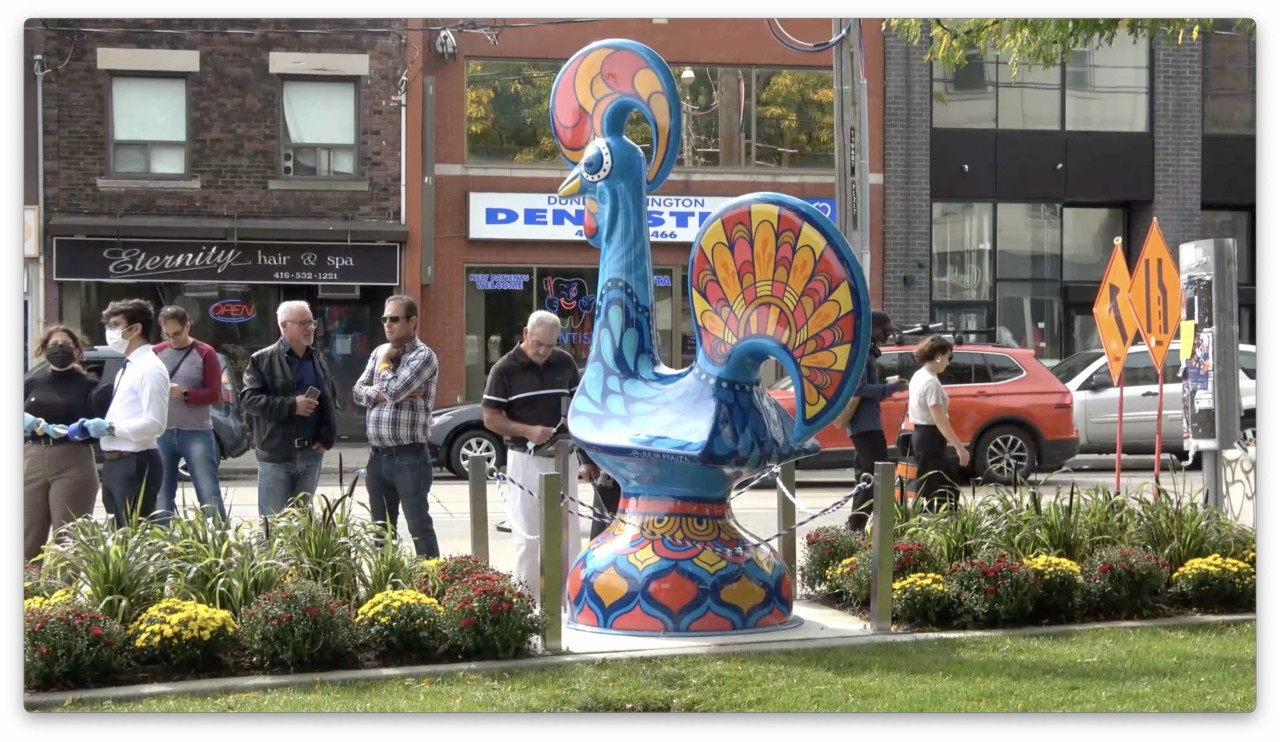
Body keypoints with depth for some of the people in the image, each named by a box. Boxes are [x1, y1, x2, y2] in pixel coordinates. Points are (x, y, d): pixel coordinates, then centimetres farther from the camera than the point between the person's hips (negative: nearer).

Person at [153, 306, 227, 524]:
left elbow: (214, 394, -3)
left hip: (196, 433, -3)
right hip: (161, 434, 3)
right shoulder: (155, 353, 8)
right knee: (161, 495, 7)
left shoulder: (205, 353, 0)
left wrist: (184, 394, -17)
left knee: (209, 494, -5)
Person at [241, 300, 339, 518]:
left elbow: (332, 401, 16)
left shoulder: (319, 360, 13)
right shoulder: (262, 360, -3)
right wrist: (291, 405, -19)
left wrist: (328, 436, 0)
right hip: (276, 455, -5)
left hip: (312, 453, 5)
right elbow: (249, 398, -11)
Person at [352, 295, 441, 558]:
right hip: (377, 457, 7)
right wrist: (386, 395, -11)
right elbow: (358, 391, 6)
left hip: (409, 458, -7)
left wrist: (385, 363, -3)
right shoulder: (379, 352, 13)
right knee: (381, 528, 14)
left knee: (419, 527, -4)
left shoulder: (423, 355, -10)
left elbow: (394, 390, -22)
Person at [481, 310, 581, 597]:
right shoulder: (505, 369, -7)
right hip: (526, 460, -4)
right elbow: (491, 418, -7)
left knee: (568, 530, 9)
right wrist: (528, 431, -20)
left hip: (562, 457, 4)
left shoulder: (565, 363, 4)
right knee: (528, 534, 1)